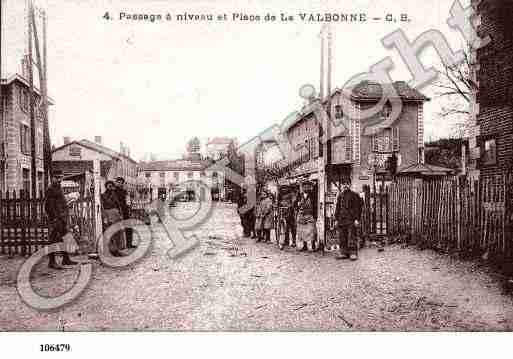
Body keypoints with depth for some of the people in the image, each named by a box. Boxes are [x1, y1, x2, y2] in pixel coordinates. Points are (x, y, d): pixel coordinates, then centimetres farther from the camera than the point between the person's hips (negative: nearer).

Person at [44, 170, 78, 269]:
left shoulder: (59, 189, 19)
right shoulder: (50, 190, -10)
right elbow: (49, 206, -16)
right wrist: (54, 218, -21)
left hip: (63, 217, 10)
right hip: (56, 219, -10)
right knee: (54, 240, -6)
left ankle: (66, 259, 22)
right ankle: (52, 262, -1)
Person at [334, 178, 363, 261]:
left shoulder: (354, 195, 0)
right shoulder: (340, 196, 15)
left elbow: (358, 207, -3)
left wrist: (357, 219, -10)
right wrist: (337, 219, 15)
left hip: (351, 220, -5)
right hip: (341, 220, 5)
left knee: (352, 237, -6)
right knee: (342, 237, 7)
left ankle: (353, 253, 0)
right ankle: (344, 253, 15)